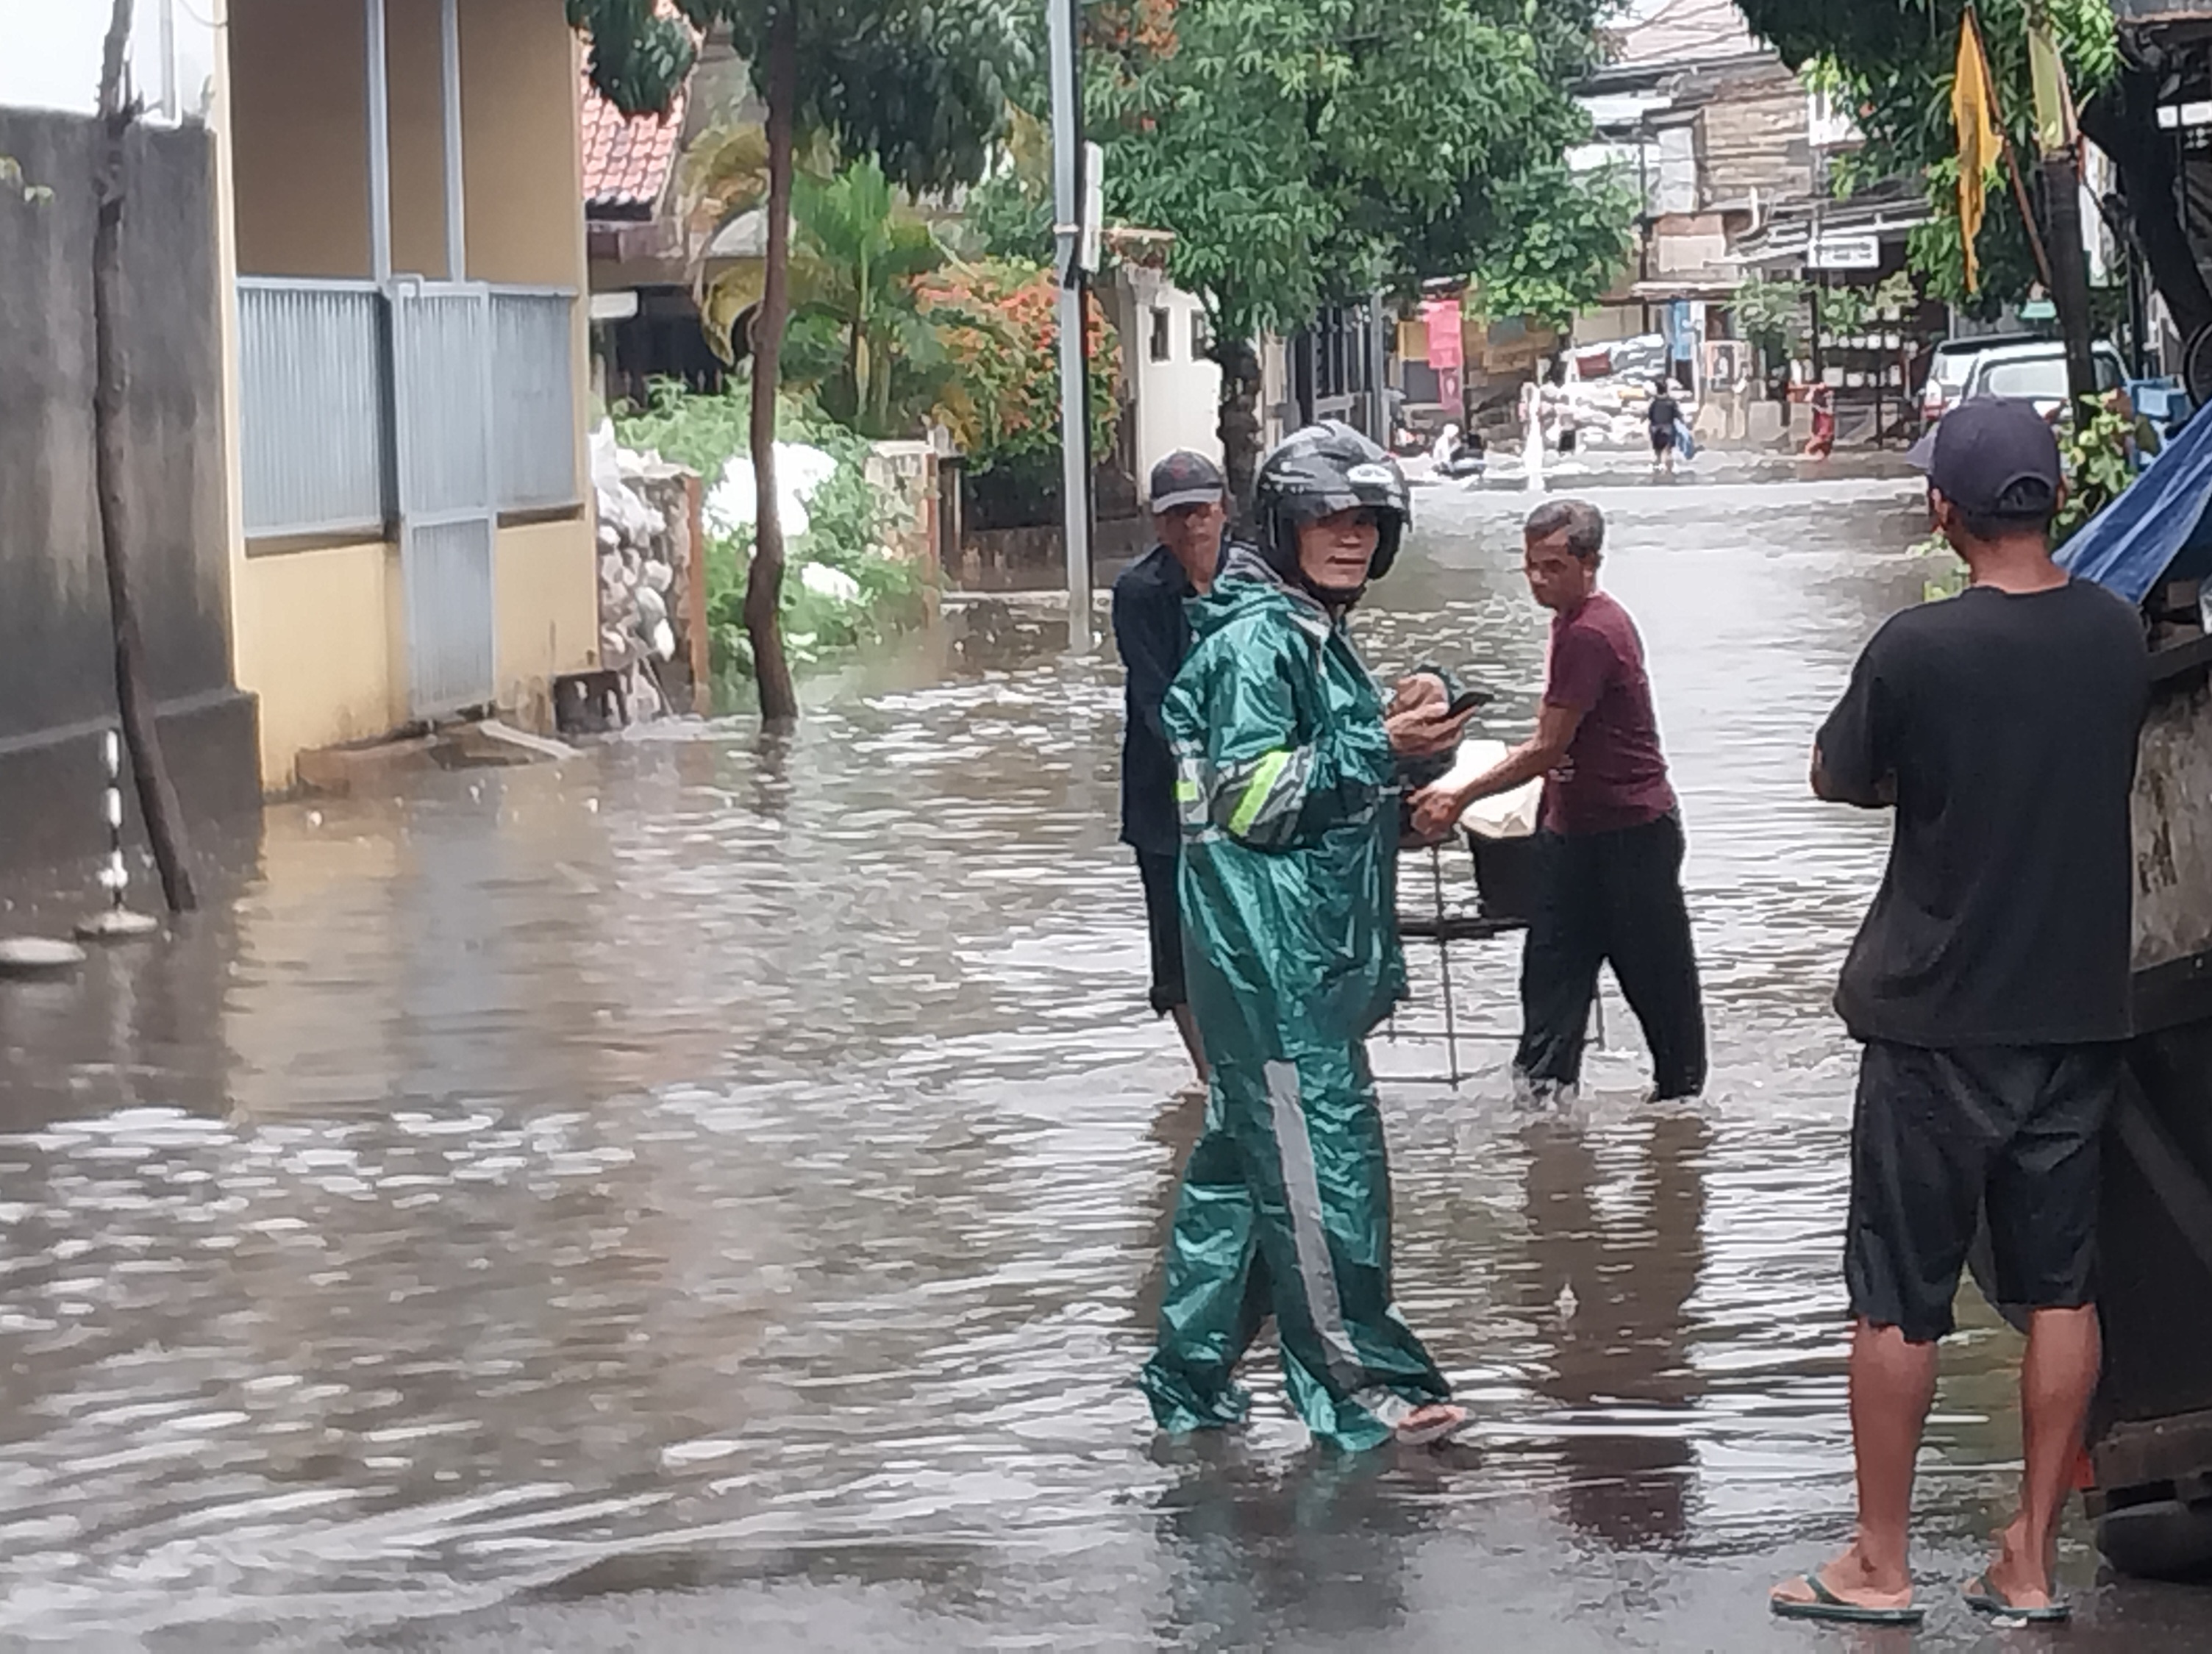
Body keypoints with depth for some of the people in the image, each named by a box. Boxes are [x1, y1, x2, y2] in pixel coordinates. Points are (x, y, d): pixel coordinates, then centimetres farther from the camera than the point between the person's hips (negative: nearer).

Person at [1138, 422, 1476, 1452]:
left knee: (1244, 1154, 13)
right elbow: (1250, 799, -20)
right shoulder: (1257, 639, -13)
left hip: (1306, 949, 10)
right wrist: (1382, 746, -20)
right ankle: (1361, 1385, -2)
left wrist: (1404, 739, 10)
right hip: (1268, 949, -10)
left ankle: (1192, 1382, 20)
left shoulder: (1313, 634, 18)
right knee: (1323, 1154, -7)